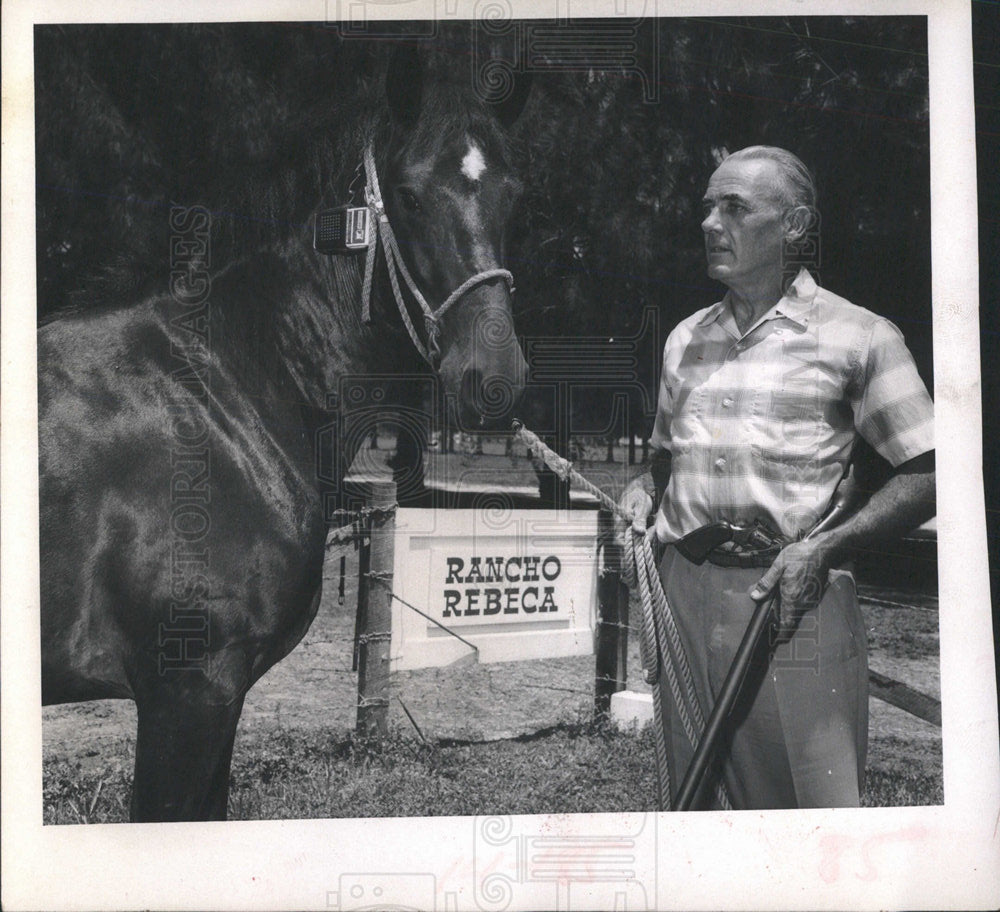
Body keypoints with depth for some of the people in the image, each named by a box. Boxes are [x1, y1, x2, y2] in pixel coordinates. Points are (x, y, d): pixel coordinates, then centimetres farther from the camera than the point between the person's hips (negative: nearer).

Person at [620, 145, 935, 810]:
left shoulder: (859, 336, -1)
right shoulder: (685, 339, 16)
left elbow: (927, 473, -2)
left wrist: (823, 548, -12)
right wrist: (643, 492, 5)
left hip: (797, 598, -4)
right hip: (685, 592, 5)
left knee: (817, 803, -4)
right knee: (688, 796, 11)